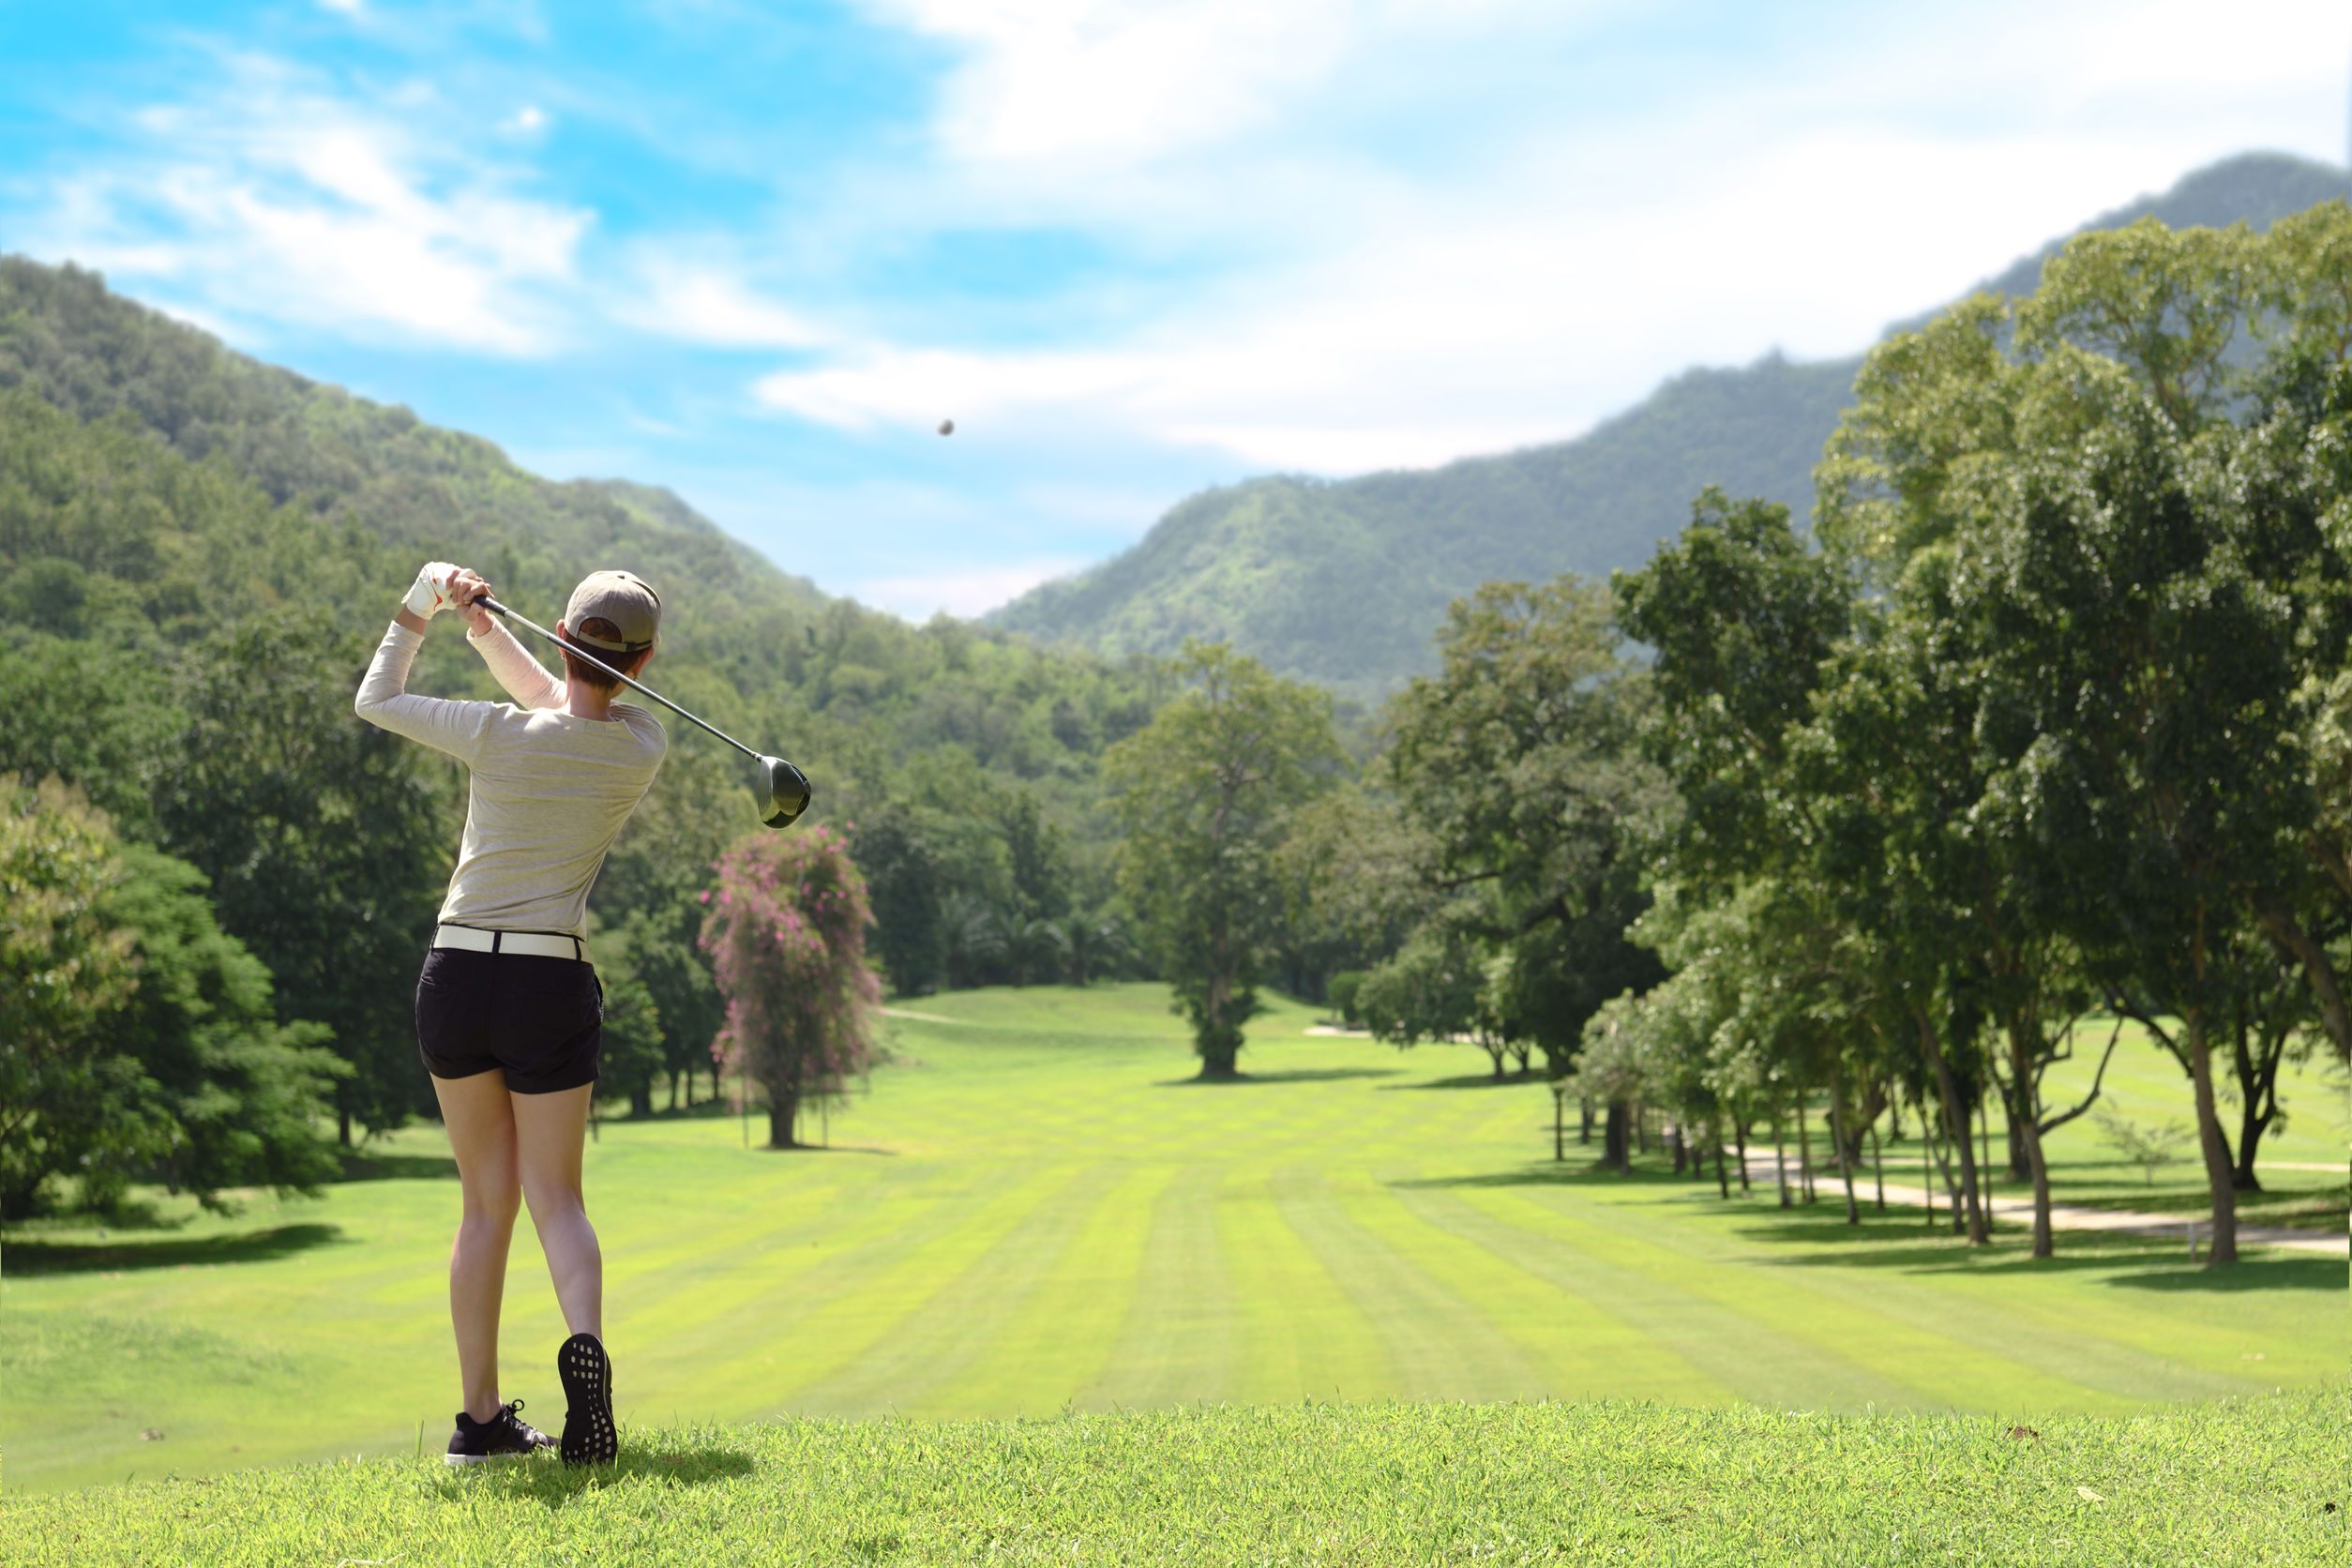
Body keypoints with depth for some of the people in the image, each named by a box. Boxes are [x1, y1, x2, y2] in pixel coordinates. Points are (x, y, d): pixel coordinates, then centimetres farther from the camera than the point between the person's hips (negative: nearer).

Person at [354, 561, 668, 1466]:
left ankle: (481, 1417, 11)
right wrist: (481, 624, 8)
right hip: (550, 984, 0)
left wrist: (421, 608, 15)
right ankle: (586, 1340, -25)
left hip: (457, 976, 0)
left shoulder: (498, 736, -9)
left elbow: (373, 701, 8)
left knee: (486, 1203, 11)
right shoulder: (642, 749, -3)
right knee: (556, 1195, 5)